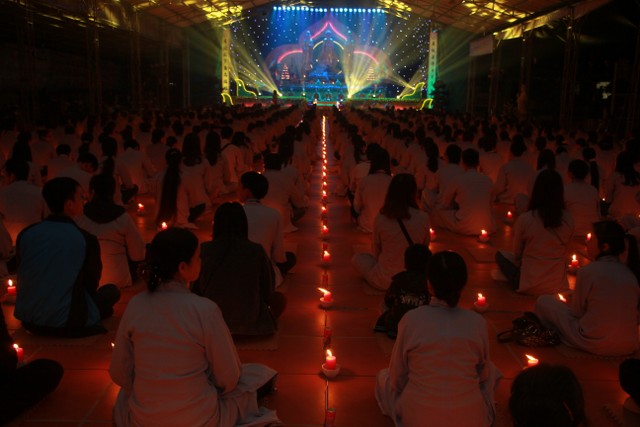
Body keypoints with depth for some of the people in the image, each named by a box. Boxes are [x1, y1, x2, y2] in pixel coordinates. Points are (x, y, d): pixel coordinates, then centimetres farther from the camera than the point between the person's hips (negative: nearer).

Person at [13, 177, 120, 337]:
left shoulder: (25, 234, -3)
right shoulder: (87, 239, -16)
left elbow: (22, 277, 10)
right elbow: (92, 283, -2)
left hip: (28, 320, 6)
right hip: (67, 323, -6)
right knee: (112, 291, 15)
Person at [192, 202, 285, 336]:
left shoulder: (204, 250, -11)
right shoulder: (257, 251, -13)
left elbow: (195, 291, 0)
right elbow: (268, 293, -3)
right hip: (252, 325, -2)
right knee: (280, 299, 25)